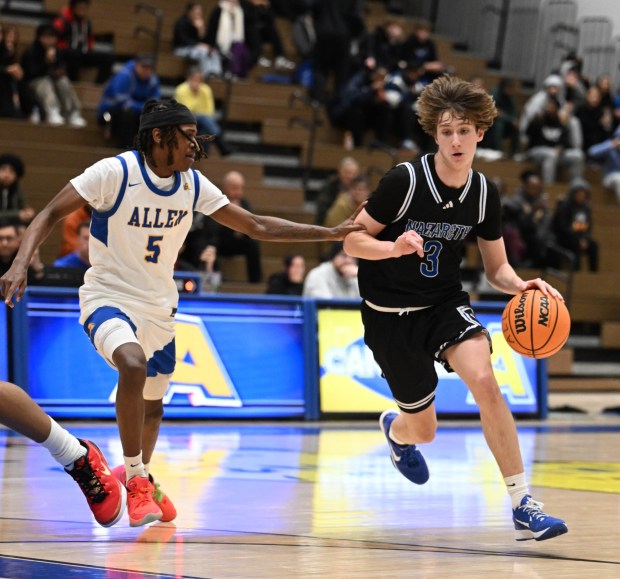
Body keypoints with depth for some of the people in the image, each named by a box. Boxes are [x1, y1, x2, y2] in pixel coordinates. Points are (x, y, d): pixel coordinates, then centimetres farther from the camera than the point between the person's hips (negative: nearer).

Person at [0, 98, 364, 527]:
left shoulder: (193, 184, -2)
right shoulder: (116, 172, -18)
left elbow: (256, 226, 4)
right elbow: (50, 214, -16)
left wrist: (332, 233, -2)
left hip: (159, 306, 6)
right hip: (108, 297, -6)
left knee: (153, 404, 17)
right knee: (133, 365, -34)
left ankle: (140, 475, 48)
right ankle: (136, 480, -19)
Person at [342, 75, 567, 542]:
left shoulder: (484, 193, -5)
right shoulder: (404, 180, -17)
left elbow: (497, 267, 4)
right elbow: (353, 241, -12)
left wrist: (522, 285, -19)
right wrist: (396, 248, -32)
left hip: (445, 304, 2)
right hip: (390, 313, -2)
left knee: (484, 379, -28)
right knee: (424, 428, 6)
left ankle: (523, 506, -25)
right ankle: (396, 431, 49)